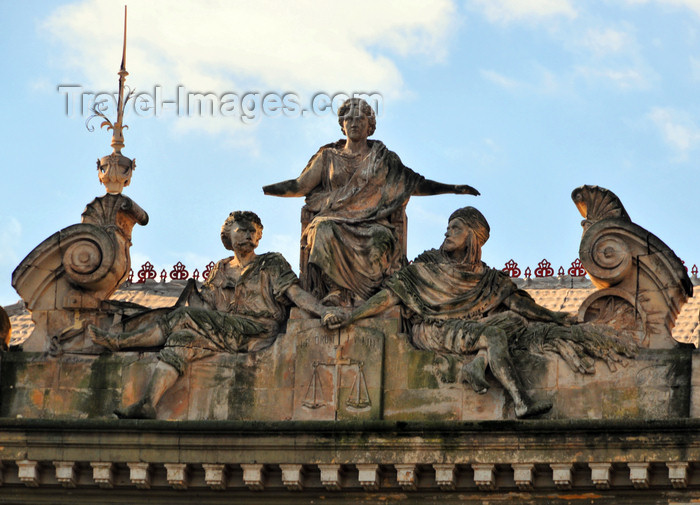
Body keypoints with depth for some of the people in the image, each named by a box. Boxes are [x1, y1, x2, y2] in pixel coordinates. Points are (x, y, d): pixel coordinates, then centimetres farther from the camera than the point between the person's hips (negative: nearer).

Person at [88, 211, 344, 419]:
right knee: (180, 340, -21)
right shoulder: (221, 271, 25)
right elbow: (204, 307, 20)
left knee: (185, 317, -20)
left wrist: (322, 310, -17)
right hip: (224, 335, 5)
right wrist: (192, 294, -2)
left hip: (258, 333, -5)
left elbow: (295, 293, 0)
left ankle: (121, 341, -18)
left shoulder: (272, 264, 13)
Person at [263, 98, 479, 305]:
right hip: (335, 218, 0)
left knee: (380, 238, -38)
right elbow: (300, 186, 18)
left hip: (371, 221, 0)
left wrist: (454, 188, 8)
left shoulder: (383, 158, 18)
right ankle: (336, 290, -41)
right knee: (324, 231, -37)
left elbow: (415, 185, 17)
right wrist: (260, 190, 8)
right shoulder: (329, 157, 20)